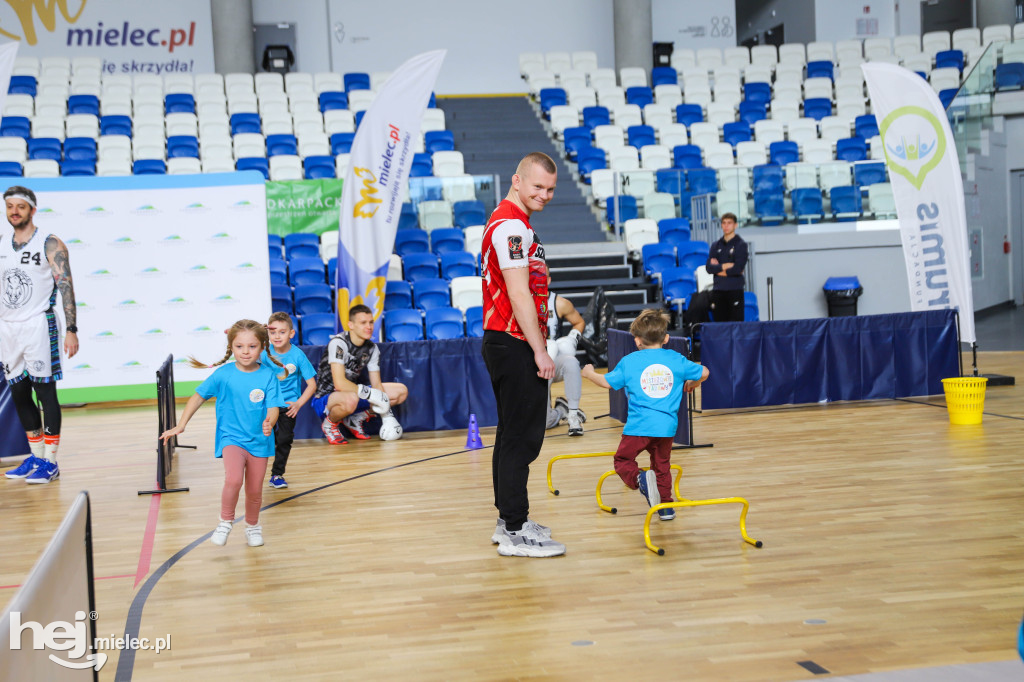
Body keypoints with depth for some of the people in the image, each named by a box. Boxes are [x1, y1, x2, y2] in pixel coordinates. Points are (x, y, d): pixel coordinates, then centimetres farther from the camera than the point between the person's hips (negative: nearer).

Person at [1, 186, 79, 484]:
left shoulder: (50, 245, -6)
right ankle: (35, 457, 21)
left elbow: (66, 287, -10)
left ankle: (50, 462, 2)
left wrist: (71, 330, -17)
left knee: (45, 392, -3)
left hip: (38, 326, -6)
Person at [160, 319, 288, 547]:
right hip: (231, 438, -2)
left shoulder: (268, 375, -10)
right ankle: (225, 522, -3)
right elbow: (198, 397, 2)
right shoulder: (223, 374, -9)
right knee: (233, 480, -27)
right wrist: (180, 426, -1)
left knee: (254, 492, 12)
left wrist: (269, 422, -37)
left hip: (259, 441, 2)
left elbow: (273, 408, -14)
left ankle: (252, 526, 40)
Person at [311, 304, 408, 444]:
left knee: (401, 391, -1)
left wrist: (387, 415, -10)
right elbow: (340, 384, -30)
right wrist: (373, 395, -30)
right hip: (325, 399, -7)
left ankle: (356, 419, 8)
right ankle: (330, 423, -9)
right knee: (350, 399, -43)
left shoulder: (372, 348, 1)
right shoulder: (338, 343, -22)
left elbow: (376, 384, 1)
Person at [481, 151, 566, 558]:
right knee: (522, 437, -8)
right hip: (515, 345, -11)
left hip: (506, 345, 11)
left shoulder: (511, 222, 19)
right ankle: (515, 533, -5)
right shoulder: (511, 225, -15)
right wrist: (540, 351, -19)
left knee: (512, 434, 15)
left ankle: (509, 520, 23)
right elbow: (518, 293, -20)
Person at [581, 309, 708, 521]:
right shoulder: (676, 359, 6)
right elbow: (703, 373, 14)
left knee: (622, 460, 11)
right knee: (662, 465, 20)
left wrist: (590, 373, 29)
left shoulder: (629, 361, 1)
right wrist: (691, 384, 35)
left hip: (639, 426, -3)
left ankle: (641, 480, -17)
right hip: (666, 426, 3)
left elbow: (607, 382, 9)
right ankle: (665, 506, 19)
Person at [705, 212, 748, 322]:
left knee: (736, 324, -7)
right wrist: (725, 266, -10)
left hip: (735, 289, -4)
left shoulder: (740, 244, 1)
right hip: (718, 290, 4)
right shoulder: (716, 246, 14)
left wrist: (718, 269, -3)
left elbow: (738, 268, -10)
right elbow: (709, 268, 3)